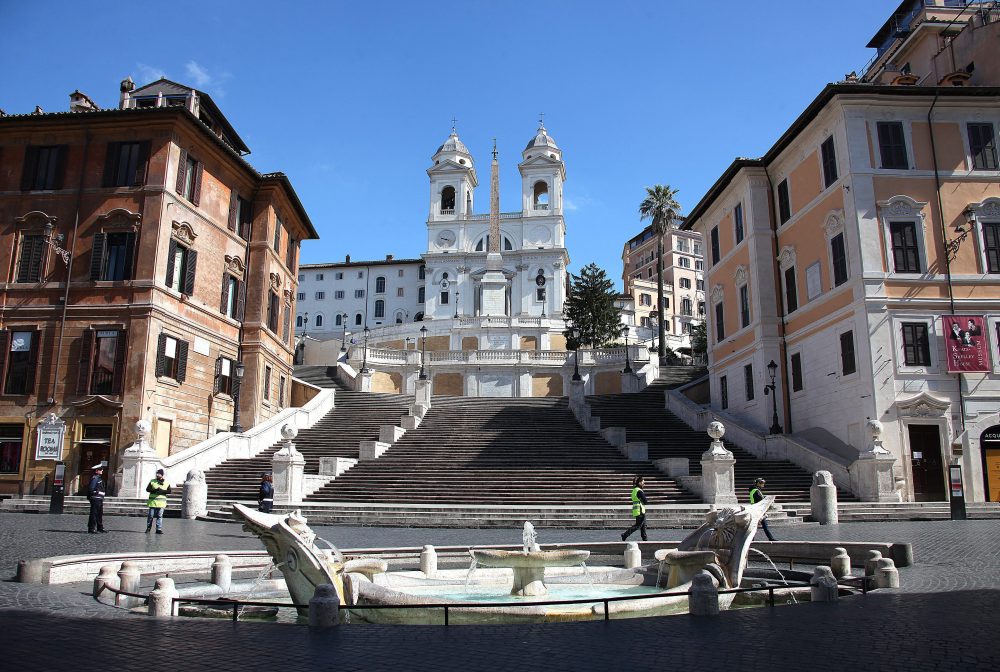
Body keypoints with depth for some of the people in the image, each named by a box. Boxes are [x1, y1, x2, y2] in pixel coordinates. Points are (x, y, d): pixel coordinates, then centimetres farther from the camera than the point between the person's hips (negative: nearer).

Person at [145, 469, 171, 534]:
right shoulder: (152, 481, 6)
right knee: (150, 515, 0)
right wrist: (155, 490, -15)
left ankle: (158, 529, 1)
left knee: (160, 516, -1)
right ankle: (148, 528, 14)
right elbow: (147, 489, 0)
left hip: (161, 501, 1)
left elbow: (169, 491, 4)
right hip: (153, 501, -1)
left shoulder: (166, 483, 8)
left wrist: (163, 491, -14)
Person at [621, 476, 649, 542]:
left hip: (636, 511, 10)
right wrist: (648, 501, 5)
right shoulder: (639, 491, -17)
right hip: (640, 511, -10)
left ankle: (644, 539, 18)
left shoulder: (635, 490, 12)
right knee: (638, 525, -5)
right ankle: (625, 534, -10)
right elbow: (645, 501, -16)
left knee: (643, 525, 15)